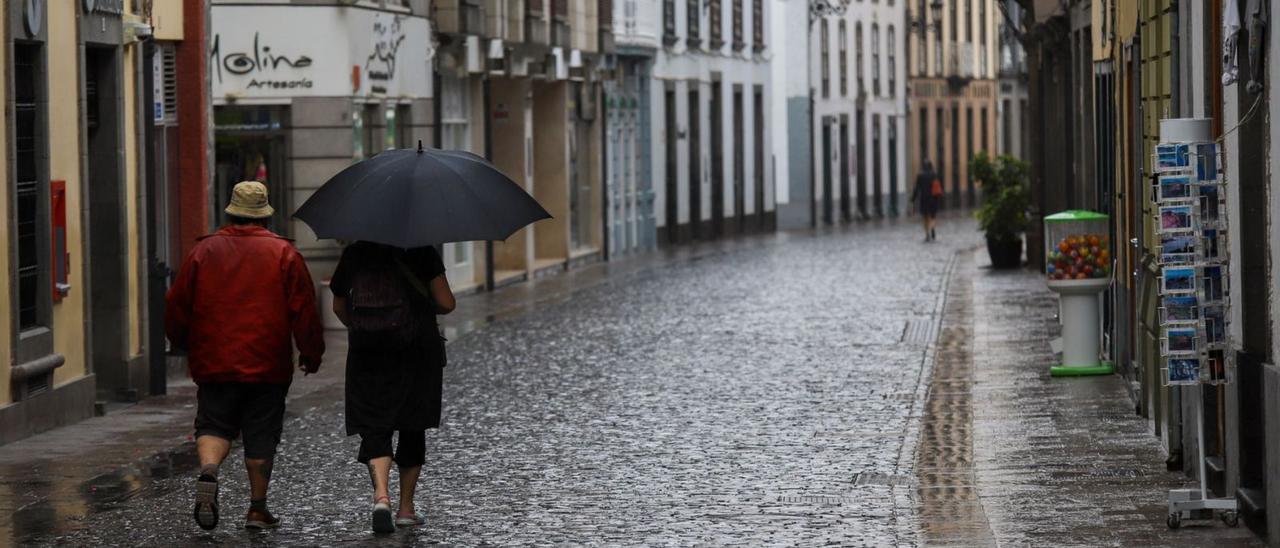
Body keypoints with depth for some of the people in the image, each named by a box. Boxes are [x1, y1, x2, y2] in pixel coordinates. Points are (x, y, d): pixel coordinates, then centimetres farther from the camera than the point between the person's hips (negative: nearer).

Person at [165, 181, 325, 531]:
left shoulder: (204, 252, 3)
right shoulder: (283, 253, -1)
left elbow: (177, 305, 8)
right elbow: (303, 310, -2)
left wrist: (183, 342, 26)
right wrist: (312, 354, 9)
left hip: (214, 364, 1)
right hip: (267, 368, -1)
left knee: (213, 426, 10)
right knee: (261, 437, 7)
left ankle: (208, 472, -19)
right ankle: (257, 508, 10)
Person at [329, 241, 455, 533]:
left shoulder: (354, 253, 5)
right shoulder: (421, 252, -4)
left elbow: (339, 306, 15)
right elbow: (446, 304, -8)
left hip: (367, 354, 1)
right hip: (417, 353, -1)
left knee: (374, 429, 1)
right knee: (413, 429, 13)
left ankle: (381, 496, -23)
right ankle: (406, 508, 17)